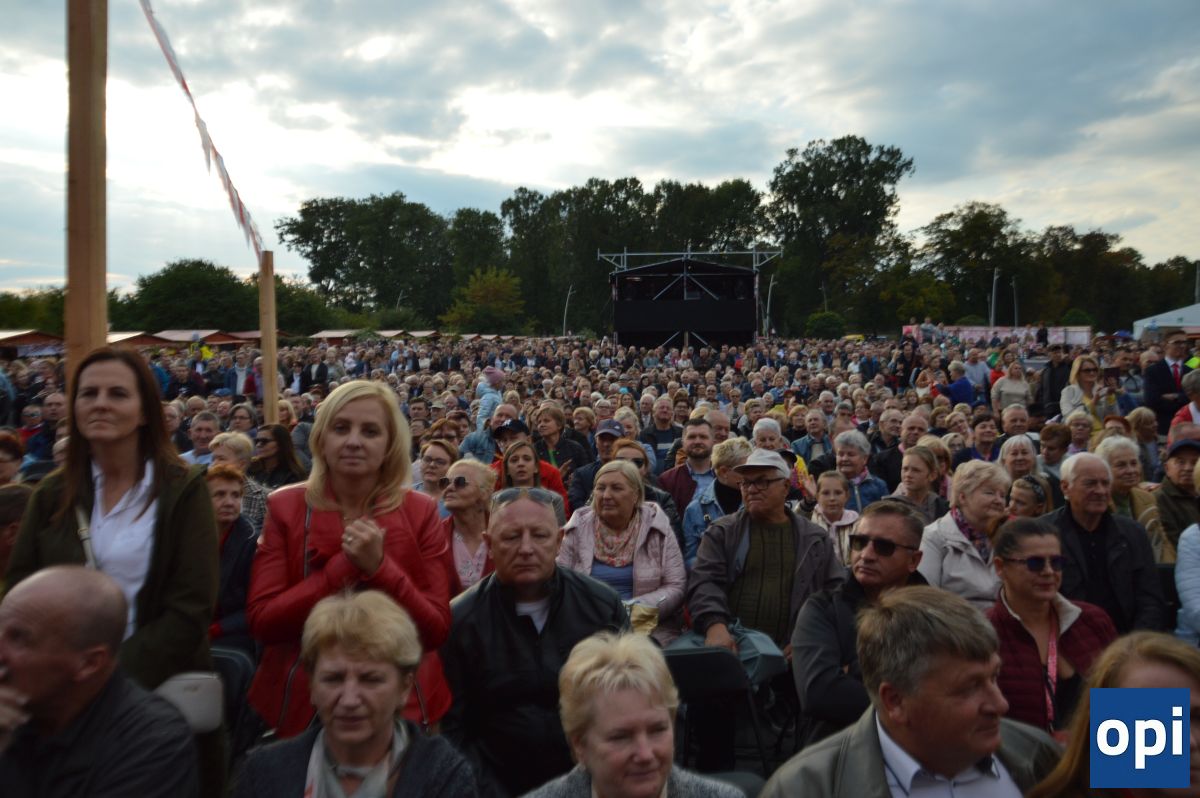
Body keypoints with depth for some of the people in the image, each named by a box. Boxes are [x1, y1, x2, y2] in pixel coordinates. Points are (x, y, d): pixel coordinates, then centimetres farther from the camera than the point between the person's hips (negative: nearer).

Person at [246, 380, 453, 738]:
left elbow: (437, 629, -10)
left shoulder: (419, 512, -8)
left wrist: (378, 567, -24)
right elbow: (261, 621, -12)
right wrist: (344, 566, -22)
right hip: (301, 703, 1)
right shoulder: (284, 508, -6)